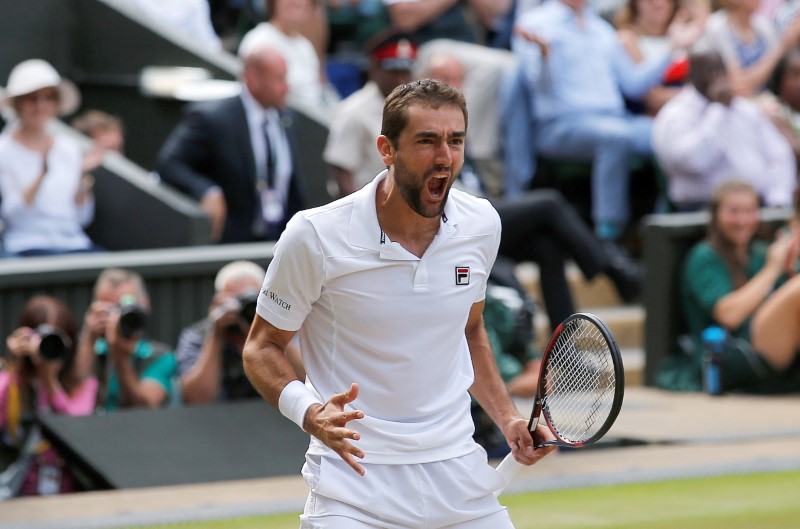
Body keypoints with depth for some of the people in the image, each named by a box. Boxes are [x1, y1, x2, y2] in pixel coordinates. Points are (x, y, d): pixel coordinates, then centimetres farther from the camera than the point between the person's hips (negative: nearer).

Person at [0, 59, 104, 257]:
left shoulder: (69, 148, 15)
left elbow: (82, 218, 13)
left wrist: (83, 177, -3)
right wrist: (42, 175, -22)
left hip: (75, 243, 5)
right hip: (28, 246, -5)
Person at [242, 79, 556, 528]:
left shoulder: (482, 225, 2)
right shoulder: (315, 236, -13)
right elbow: (262, 347, -3)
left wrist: (507, 417, 7)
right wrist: (309, 412, -22)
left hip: (458, 472, 4)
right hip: (354, 472, -4)